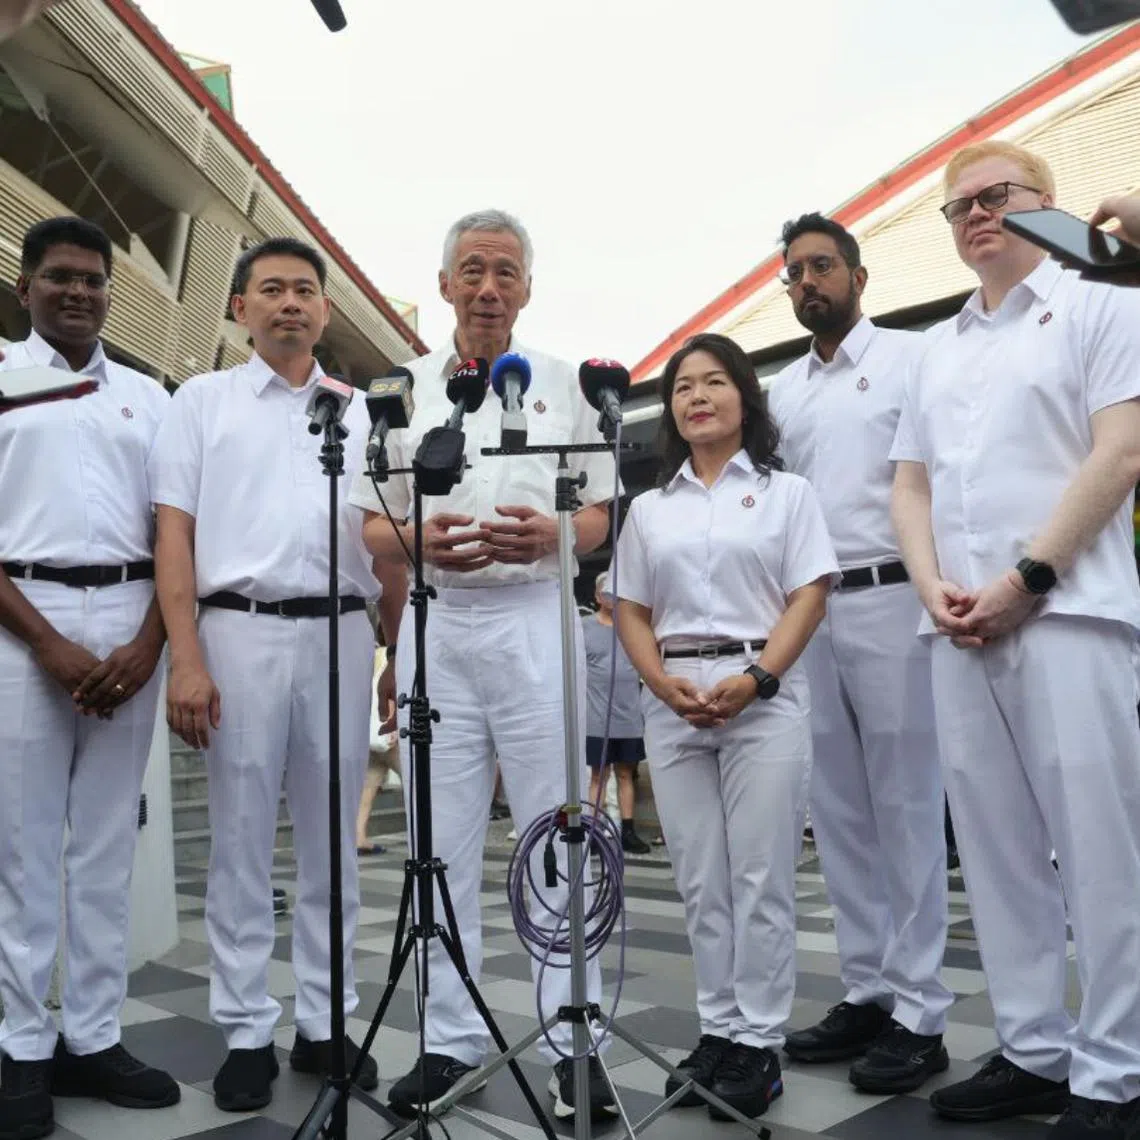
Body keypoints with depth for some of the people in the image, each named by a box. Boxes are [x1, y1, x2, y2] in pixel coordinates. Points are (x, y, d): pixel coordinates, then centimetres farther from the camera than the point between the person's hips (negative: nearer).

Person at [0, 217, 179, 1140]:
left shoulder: (147, 397, 15)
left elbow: (172, 532, 11)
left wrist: (150, 641, -4)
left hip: (130, 623, 3)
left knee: (109, 843, 6)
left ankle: (94, 1037, 15)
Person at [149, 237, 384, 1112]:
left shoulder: (360, 414, 16)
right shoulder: (204, 400, 9)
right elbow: (174, 533, 1)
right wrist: (186, 659, -10)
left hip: (341, 632, 3)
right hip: (242, 629, -2)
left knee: (331, 844, 8)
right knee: (242, 844, 2)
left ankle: (325, 1023, 19)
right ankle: (247, 1034, 14)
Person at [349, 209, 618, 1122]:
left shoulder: (564, 383, 11)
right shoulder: (403, 389, 12)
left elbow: (599, 515, 9)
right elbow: (370, 527, 10)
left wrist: (549, 534, -13)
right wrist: (421, 542, -12)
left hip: (537, 618, -1)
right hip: (436, 621, 2)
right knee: (442, 842, 6)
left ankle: (574, 1043, 9)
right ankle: (450, 1039, 18)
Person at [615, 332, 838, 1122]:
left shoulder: (787, 492, 7)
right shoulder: (649, 508, 15)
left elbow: (810, 596, -2)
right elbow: (632, 612, 11)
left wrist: (755, 679, -16)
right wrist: (665, 684, -7)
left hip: (763, 696, -3)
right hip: (673, 704, 3)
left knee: (760, 877, -2)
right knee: (700, 880, 7)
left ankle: (759, 1042, 8)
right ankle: (718, 1030, 18)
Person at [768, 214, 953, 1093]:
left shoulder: (909, 359, 2)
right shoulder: (781, 390, 18)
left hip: (888, 600, -6)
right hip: (807, 609, 6)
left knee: (906, 809, -1)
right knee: (839, 815, 9)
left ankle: (919, 1012, 7)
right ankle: (866, 992, 20)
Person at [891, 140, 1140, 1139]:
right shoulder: (937, 347, 22)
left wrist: (1024, 580, -13)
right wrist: (935, 589, 0)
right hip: (959, 629, 6)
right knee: (996, 848, 7)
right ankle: (1033, 1051, 17)